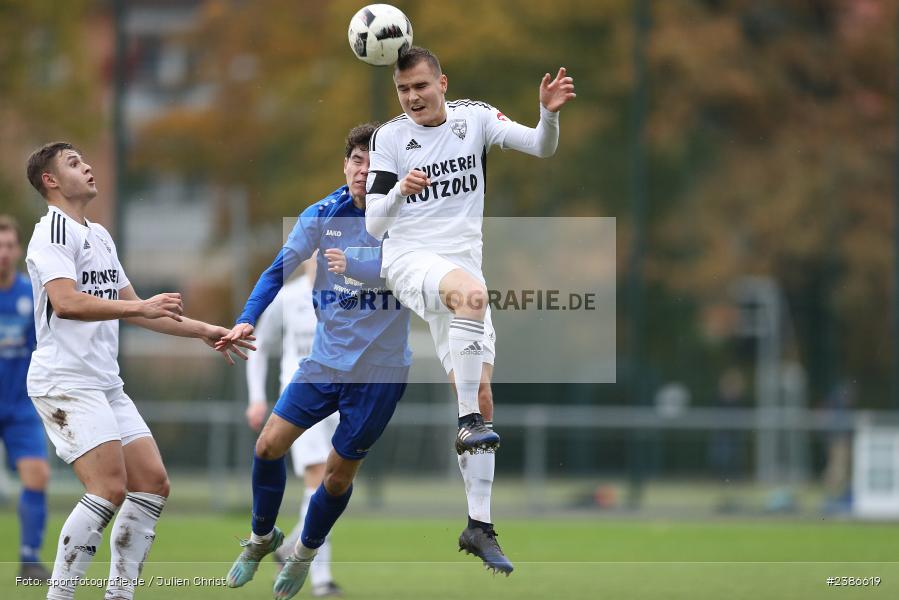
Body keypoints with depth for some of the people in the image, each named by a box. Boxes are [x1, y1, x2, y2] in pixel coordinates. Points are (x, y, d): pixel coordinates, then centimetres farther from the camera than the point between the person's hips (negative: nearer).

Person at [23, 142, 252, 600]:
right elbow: (65, 302, -23)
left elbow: (133, 309, 28)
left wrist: (201, 331, 24)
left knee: (152, 485, 2)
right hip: (66, 381, -9)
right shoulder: (53, 232, -8)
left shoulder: (99, 236, 22)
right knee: (109, 489, -20)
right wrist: (140, 307, -27)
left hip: (105, 384, 9)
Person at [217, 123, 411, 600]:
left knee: (339, 475, 5)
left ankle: (306, 552, 32)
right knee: (269, 444, -5)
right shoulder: (323, 214, -4)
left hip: (380, 371, -3)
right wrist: (247, 320, -17)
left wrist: (353, 264, -41)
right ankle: (262, 536, 21)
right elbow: (280, 269, -2)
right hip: (326, 360, 3)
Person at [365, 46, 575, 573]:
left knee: (481, 396, -2)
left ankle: (480, 525, 3)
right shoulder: (389, 138, -1)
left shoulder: (476, 118, 3)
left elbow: (542, 148, -5)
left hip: (464, 268, 3)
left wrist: (550, 113, -25)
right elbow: (374, 225, -5)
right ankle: (469, 422, -37)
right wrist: (399, 191, -25)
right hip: (409, 259, -3)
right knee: (472, 293, -38)